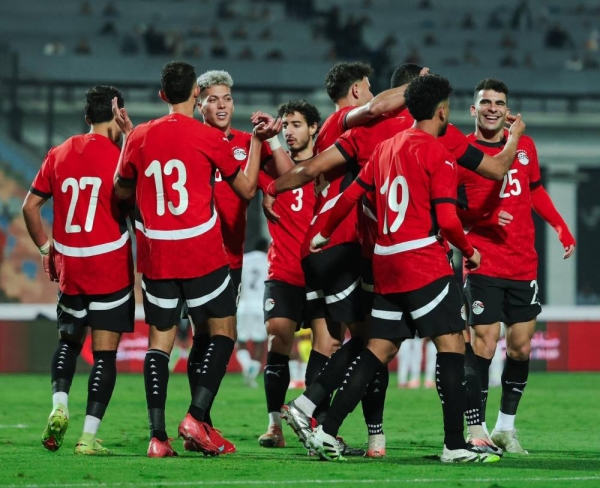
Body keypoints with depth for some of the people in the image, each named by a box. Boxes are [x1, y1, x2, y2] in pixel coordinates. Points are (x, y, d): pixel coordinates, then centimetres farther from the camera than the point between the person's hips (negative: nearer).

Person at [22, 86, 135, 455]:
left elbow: (30, 207, 9)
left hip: (68, 267, 4)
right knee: (105, 352, 0)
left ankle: (59, 405, 0)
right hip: (111, 267, -4)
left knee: (69, 339, 23)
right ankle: (89, 436, -6)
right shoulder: (119, 157, -10)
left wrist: (46, 248, 19)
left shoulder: (59, 155, 5)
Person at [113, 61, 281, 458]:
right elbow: (247, 189, 4)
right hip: (203, 254, -3)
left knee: (160, 339, 7)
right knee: (224, 332, 10)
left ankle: (158, 436, -3)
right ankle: (196, 417, -5)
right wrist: (257, 142, 14)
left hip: (155, 255, 3)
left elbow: (122, 191, 17)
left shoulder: (139, 137, 2)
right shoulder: (210, 138, -7)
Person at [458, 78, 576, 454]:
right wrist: (484, 218, -20)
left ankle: (506, 427, 19)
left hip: (524, 264, 5)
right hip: (484, 264, -5)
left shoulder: (525, 147, 9)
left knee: (521, 345, 7)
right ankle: (477, 430, -3)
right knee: (485, 342, -10)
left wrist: (561, 227, 14)